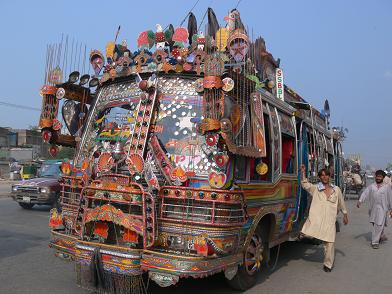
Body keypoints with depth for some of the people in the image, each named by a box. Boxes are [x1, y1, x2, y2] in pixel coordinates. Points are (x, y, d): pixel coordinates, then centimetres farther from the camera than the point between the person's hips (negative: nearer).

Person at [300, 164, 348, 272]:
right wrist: (303, 173, -19)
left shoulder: (336, 189, 11)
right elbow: (305, 185, -9)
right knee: (307, 234, -22)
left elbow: (341, 203, 22)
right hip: (316, 219, -1)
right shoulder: (315, 189, 6)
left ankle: (328, 264, 19)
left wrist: (345, 215, 28)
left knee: (329, 243, 2)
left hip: (329, 220, 1)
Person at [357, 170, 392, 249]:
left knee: (379, 225, -7)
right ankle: (382, 236, 38)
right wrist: (360, 201, -14)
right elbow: (365, 193, 0)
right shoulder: (371, 186, 7)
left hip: (382, 209, -3)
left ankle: (375, 242, 0)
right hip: (373, 209, 3)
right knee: (375, 224, 14)